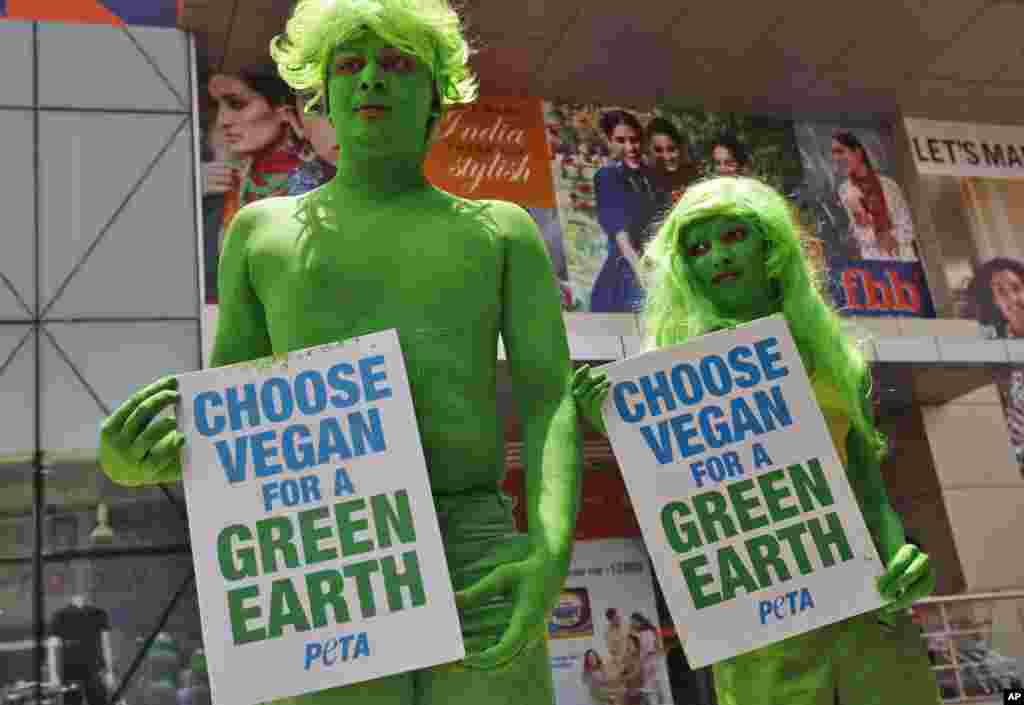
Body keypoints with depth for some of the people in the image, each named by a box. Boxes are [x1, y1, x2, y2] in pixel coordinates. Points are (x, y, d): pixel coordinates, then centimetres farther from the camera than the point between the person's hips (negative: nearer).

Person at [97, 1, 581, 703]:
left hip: (478, 568, 1)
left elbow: (552, 401, 3)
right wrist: (132, 460, -9)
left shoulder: (503, 231, 17)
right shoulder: (262, 231, 19)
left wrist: (552, 550, -19)